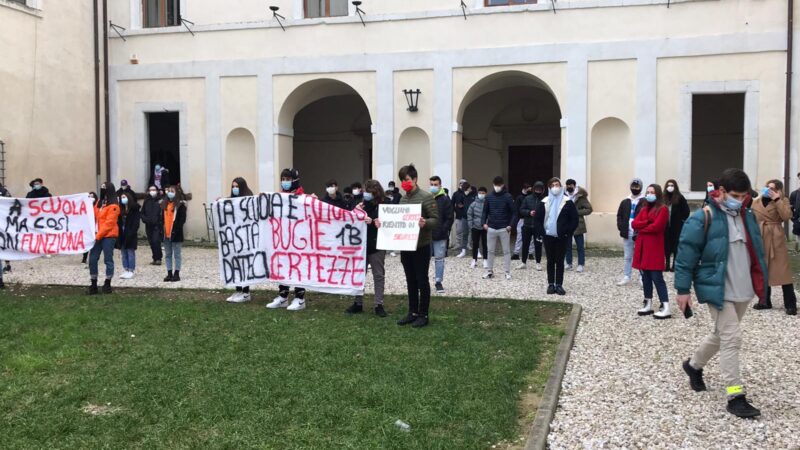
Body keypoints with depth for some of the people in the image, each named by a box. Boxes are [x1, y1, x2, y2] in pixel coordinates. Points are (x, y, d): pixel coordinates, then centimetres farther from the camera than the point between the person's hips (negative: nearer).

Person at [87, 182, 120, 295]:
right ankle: (93, 285, 12)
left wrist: (98, 235, -15)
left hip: (108, 236, -7)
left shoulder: (113, 206, -9)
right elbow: (94, 216, 13)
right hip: (97, 236, 7)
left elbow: (109, 223, -14)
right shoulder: (99, 202, 15)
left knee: (108, 259, 1)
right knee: (92, 259, 4)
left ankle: (107, 284, 11)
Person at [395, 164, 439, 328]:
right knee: (410, 281, 12)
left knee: (422, 280, 0)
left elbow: (436, 220, -13)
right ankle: (412, 312, 21)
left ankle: (423, 315, 8)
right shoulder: (403, 199, 11)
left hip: (421, 246, -7)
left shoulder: (426, 197, -9)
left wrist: (425, 223, -32)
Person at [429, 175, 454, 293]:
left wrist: (444, 230, -12)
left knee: (439, 258, 4)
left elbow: (449, 218, -4)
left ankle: (439, 282, 11)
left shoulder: (445, 199, -2)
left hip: (440, 236, -2)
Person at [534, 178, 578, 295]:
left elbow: (575, 220, -2)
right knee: (550, 261, 7)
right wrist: (542, 232, -5)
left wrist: (568, 233, -9)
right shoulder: (544, 203, 3)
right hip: (548, 237, 2)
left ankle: (559, 285, 8)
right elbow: (537, 219, 5)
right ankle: (551, 284, 13)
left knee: (560, 261, 2)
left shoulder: (567, 202, -2)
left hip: (561, 237, -1)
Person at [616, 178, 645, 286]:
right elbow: (619, 216, 13)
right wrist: (621, 228, -1)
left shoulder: (644, 203, -5)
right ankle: (626, 277, 17)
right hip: (627, 234, 5)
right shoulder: (625, 202, 11)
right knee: (627, 257, 11)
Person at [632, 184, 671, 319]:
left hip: (654, 248, -7)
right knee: (645, 277, 11)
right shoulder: (644, 209, 17)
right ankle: (648, 304, 20)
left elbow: (656, 227, -18)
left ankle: (666, 308, -7)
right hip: (642, 247, 7)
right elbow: (634, 224, 4)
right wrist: (647, 223, -12)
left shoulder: (662, 209, -6)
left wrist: (641, 228, -2)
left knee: (657, 277, -9)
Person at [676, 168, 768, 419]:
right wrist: (683, 289, -13)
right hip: (718, 290, -7)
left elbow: (756, 250, 18)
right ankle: (735, 396, -2)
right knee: (732, 338, -9)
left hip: (743, 291, 7)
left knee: (722, 335, 19)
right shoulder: (703, 218, -14)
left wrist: (761, 283, 17)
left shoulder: (747, 216, 8)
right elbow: (686, 254, -13)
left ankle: (694, 365, 42)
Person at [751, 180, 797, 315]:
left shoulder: (782, 201, 1)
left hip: (776, 239, -3)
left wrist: (777, 200, -18)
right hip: (760, 239, 4)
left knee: (782, 270, -5)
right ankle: (765, 301, 20)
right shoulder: (756, 202, 8)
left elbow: (786, 216, -18)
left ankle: (790, 304, 0)